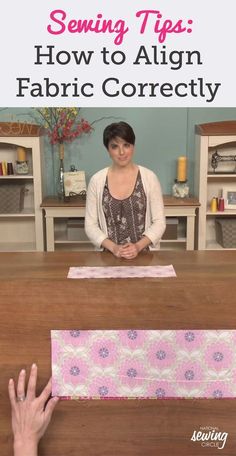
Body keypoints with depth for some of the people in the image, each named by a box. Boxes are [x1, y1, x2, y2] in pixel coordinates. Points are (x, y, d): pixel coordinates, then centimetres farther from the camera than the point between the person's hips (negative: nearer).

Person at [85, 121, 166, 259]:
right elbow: (90, 225, 3)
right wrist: (113, 247, -11)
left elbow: (159, 222, 1)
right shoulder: (97, 180, 2)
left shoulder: (149, 177, 0)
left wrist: (138, 246, -13)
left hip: (144, 253, -1)